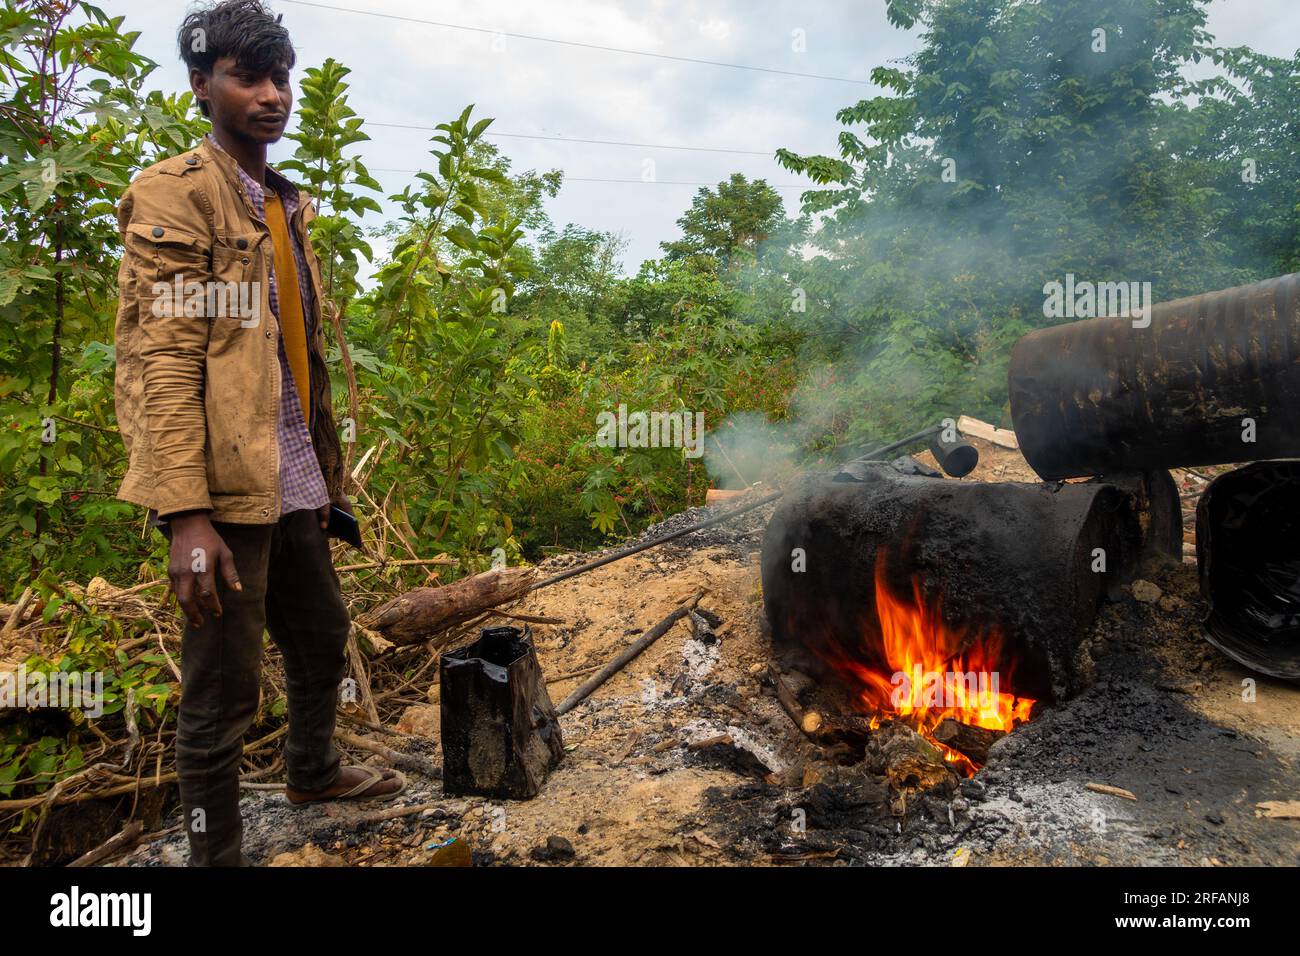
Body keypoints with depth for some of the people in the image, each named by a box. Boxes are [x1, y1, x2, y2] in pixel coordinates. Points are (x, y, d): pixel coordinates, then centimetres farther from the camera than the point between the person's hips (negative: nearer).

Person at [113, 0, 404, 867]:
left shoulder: (288, 207, 18)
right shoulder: (175, 196, -7)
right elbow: (162, 360, -16)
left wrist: (326, 470, 17)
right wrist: (185, 516, -22)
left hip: (294, 489, 9)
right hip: (227, 491, -8)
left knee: (324, 639, 23)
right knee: (223, 695, 1)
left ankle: (314, 772, 47)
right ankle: (218, 854, 19)